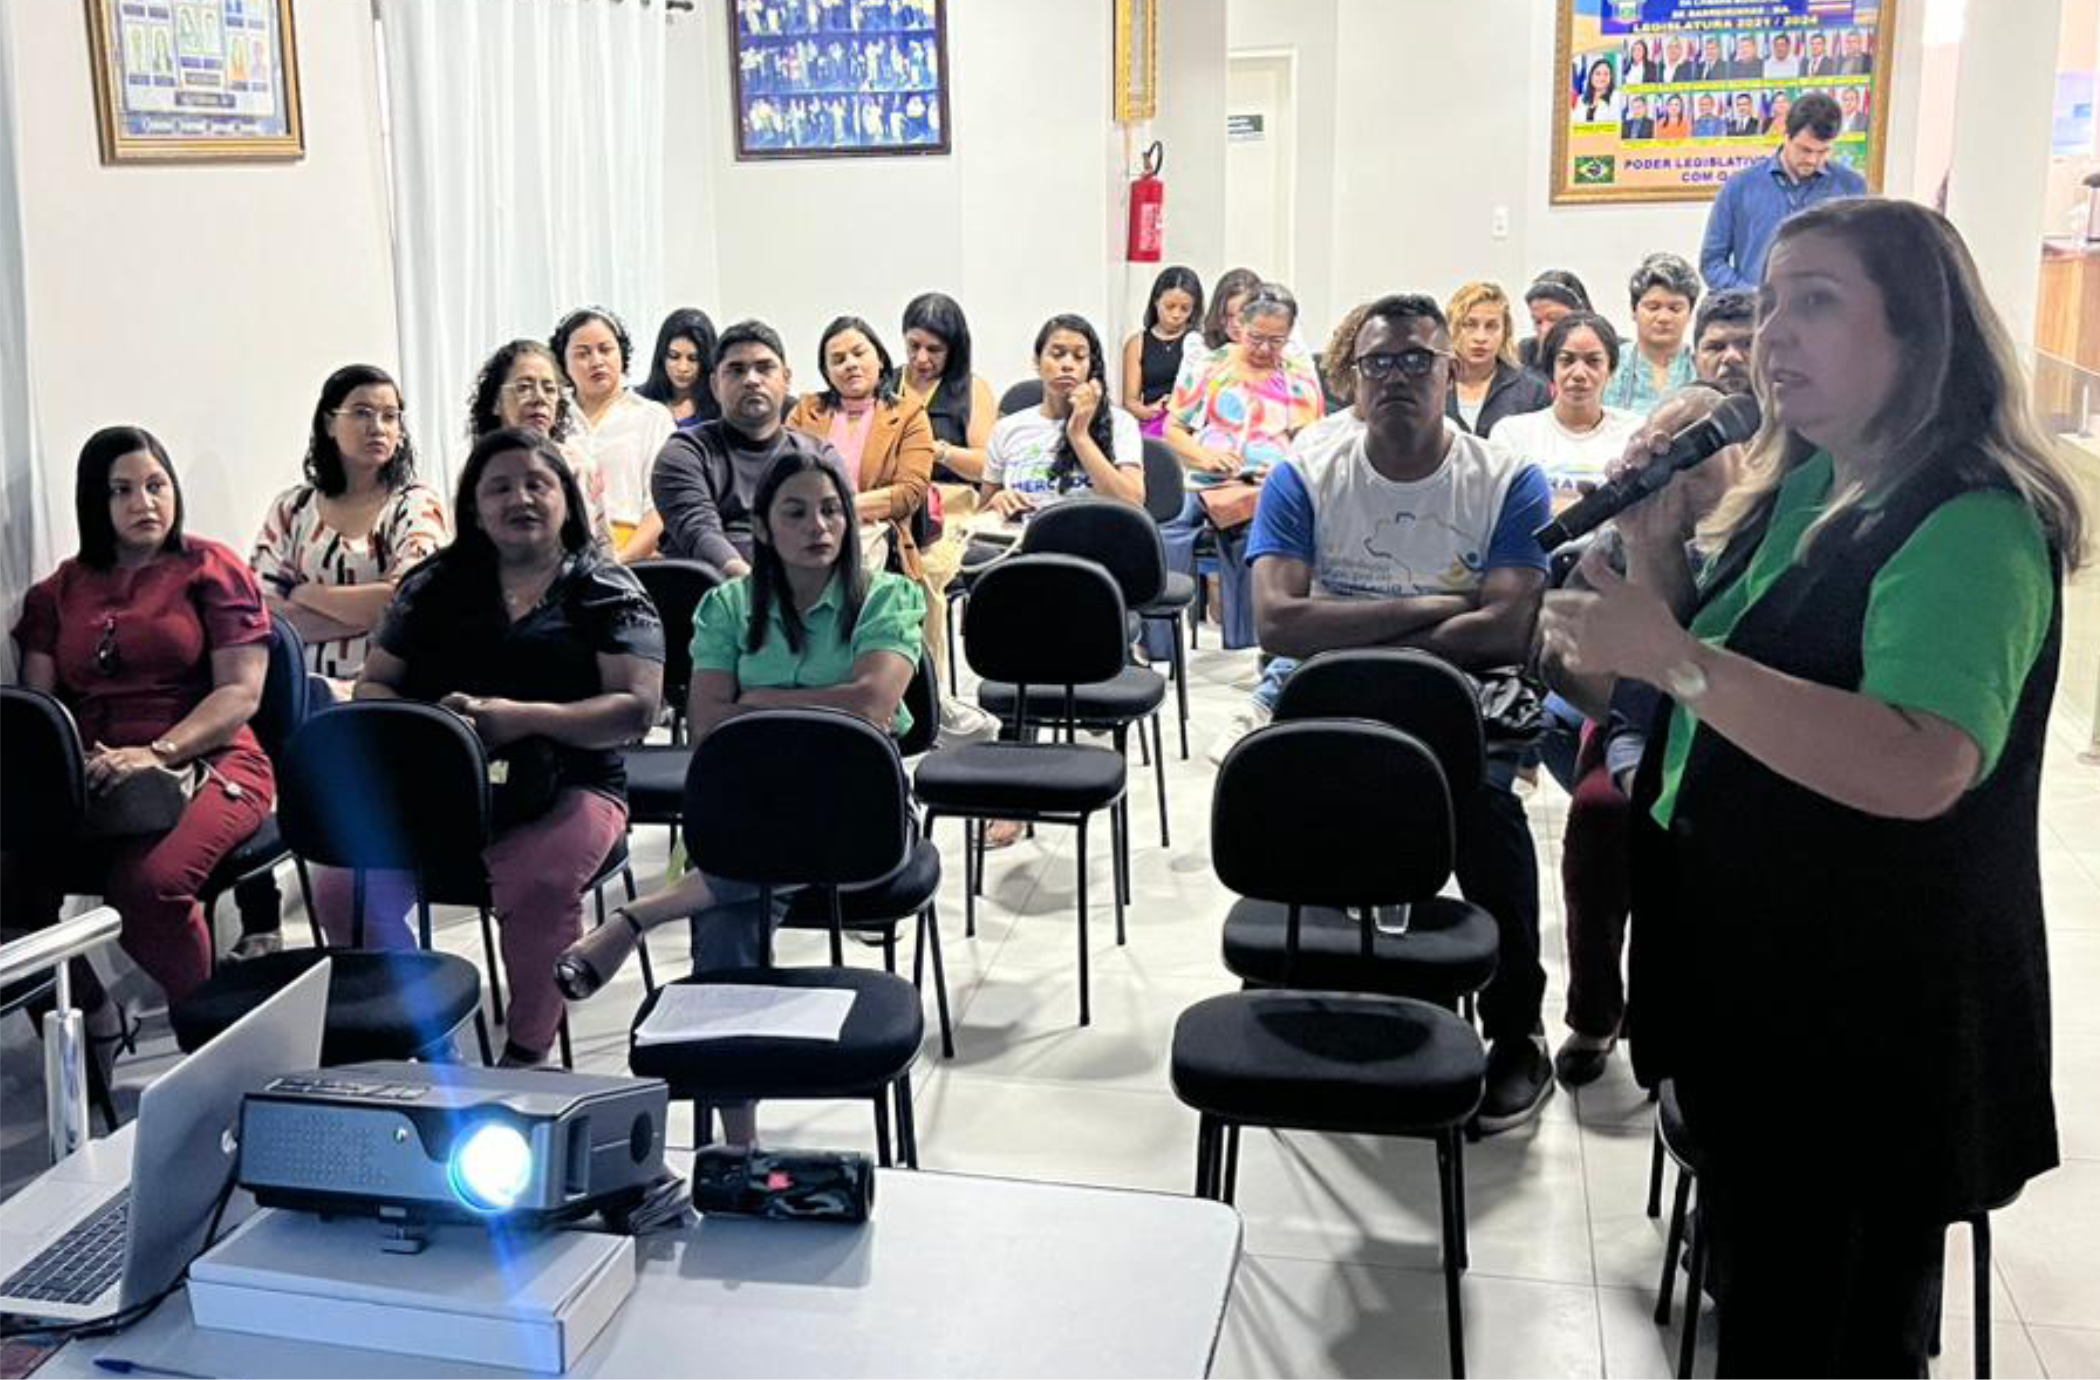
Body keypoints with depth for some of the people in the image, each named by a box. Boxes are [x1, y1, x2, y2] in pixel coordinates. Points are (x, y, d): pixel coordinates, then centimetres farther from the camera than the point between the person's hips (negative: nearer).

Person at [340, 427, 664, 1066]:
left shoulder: (608, 591, 6)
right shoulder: (434, 584, 17)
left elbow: (636, 707, -5)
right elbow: (372, 686, 15)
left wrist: (524, 717, -19)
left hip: (564, 786, -3)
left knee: (538, 884, -35)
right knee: (342, 885, -23)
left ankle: (527, 1054, -12)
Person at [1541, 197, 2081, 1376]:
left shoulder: (1971, 525, -22)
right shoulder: (1802, 488, 6)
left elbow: (1922, 769, -37)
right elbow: (1719, 687, 17)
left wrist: (1674, 656, -39)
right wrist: (1659, 552, -1)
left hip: (1873, 1017, -9)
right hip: (1749, 974, 9)